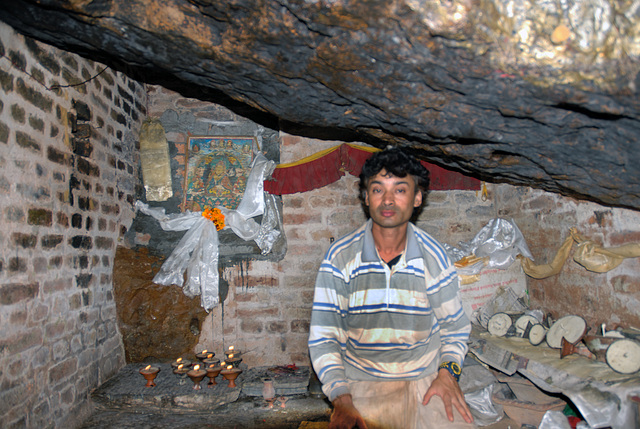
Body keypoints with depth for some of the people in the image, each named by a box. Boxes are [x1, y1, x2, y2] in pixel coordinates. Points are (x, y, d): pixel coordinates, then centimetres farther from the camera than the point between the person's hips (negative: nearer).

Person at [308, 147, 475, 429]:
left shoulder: (434, 257, -1)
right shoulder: (340, 257, -6)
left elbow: (455, 326, 11)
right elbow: (322, 336, -5)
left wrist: (448, 371, -7)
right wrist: (341, 399, -15)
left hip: (427, 380, 2)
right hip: (363, 383, -1)